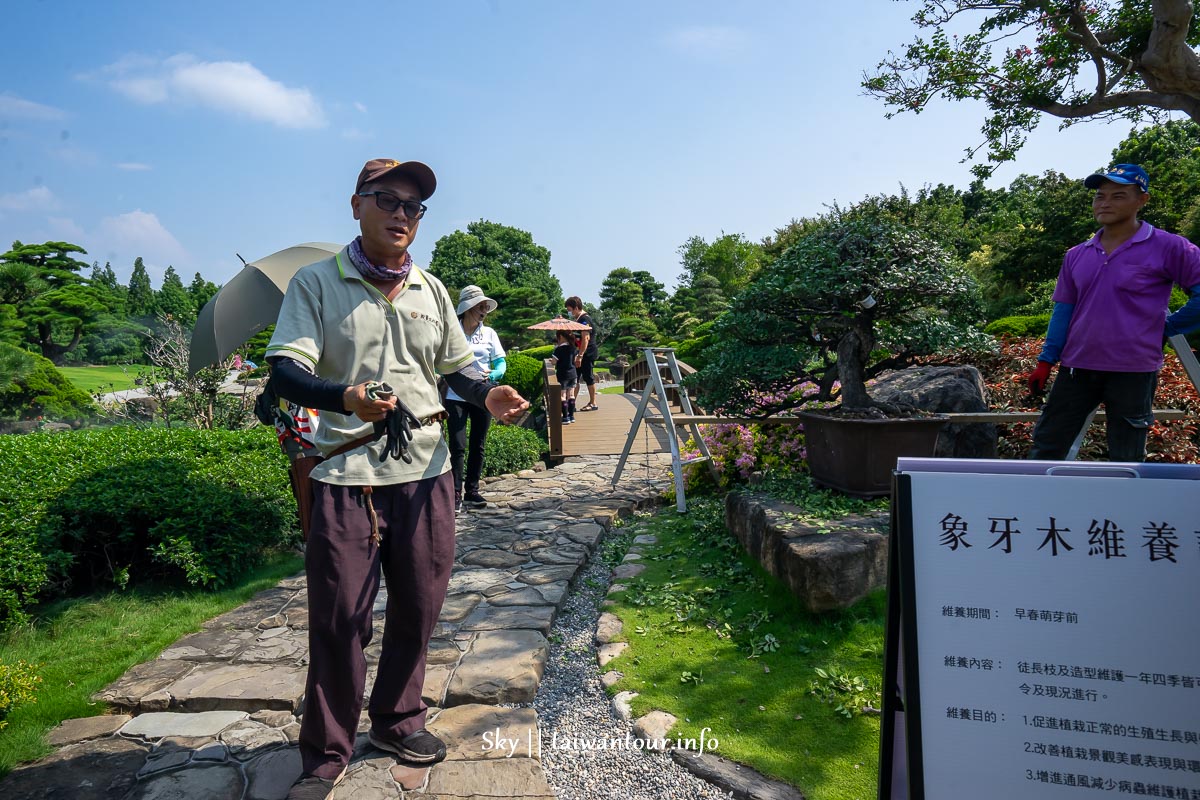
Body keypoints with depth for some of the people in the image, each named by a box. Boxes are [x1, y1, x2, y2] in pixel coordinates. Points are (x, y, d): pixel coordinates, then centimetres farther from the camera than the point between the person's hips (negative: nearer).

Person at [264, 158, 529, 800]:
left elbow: (456, 364, 21)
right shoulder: (316, 283, -1)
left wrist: (488, 393, -2)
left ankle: (397, 720, 34)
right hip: (345, 477, -4)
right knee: (339, 619, 1)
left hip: (426, 474, 5)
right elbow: (286, 371, -11)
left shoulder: (430, 290, 14)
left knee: (418, 608, 12)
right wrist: (346, 397, -32)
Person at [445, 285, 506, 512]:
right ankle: (456, 493, 0)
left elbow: (500, 363, 4)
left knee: (478, 445, 10)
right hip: (456, 397, -3)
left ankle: (472, 491, 20)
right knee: (458, 446, -8)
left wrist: (491, 375, -17)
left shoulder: (489, 333, 7)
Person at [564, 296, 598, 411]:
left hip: (587, 354, -10)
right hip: (580, 354, 10)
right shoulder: (578, 319, 15)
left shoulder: (584, 319, -16)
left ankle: (593, 403, 8)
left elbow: (585, 338, -24)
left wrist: (580, 356, -27)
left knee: (588, 377, -2)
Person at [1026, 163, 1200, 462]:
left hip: (1133, 372, -4)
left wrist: (1166, 327, -5)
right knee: (1046, 445, 8)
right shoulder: (1077, 255, 8)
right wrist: (1046, 361, 5)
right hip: (1077, 367, 4)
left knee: (1126, 458, 9)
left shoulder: (1167, 248, -6)